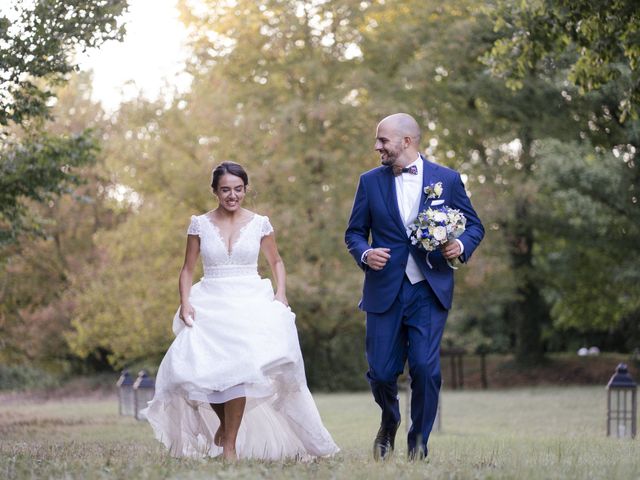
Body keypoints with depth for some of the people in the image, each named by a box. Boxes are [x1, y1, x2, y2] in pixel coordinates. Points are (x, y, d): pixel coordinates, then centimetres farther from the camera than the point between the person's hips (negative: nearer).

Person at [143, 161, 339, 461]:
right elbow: (187, 270, 10)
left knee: (237, 367, -22)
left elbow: (276, 262, 18)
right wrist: (185, 303, -5)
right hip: (210, 307, 1)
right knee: (192, 368, -17)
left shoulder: (260, 223, 6)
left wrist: (281, 295, 2)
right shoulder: (200, 224, 6)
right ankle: (224, 422, 12)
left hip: (251, 304, -1)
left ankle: (230, 444, -12)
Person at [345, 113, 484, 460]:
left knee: (425, 368, -11)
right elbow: (354, 232, 10)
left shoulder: (447, 179, 2)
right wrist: (364, 253, -11)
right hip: (384, 291, 1)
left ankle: (419, 441, 8)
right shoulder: (370, 182, 6)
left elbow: (474, 225, 9)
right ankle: (389, 421, 33)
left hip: (430, 291, -1)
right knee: (381, 372, 0)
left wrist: (461, 246, -13)